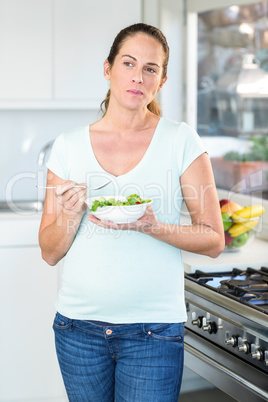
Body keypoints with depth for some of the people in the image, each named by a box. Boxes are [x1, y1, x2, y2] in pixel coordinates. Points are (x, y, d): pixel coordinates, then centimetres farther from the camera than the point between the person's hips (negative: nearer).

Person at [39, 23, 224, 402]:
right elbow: (51, 252, 4)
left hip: (154, 328, -2)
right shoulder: (69, 146, 2)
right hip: (79, 325, 2)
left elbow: (214, 241, -4)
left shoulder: (180, 140, -3)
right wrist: (72, 214, -16)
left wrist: (152, 227, -21)